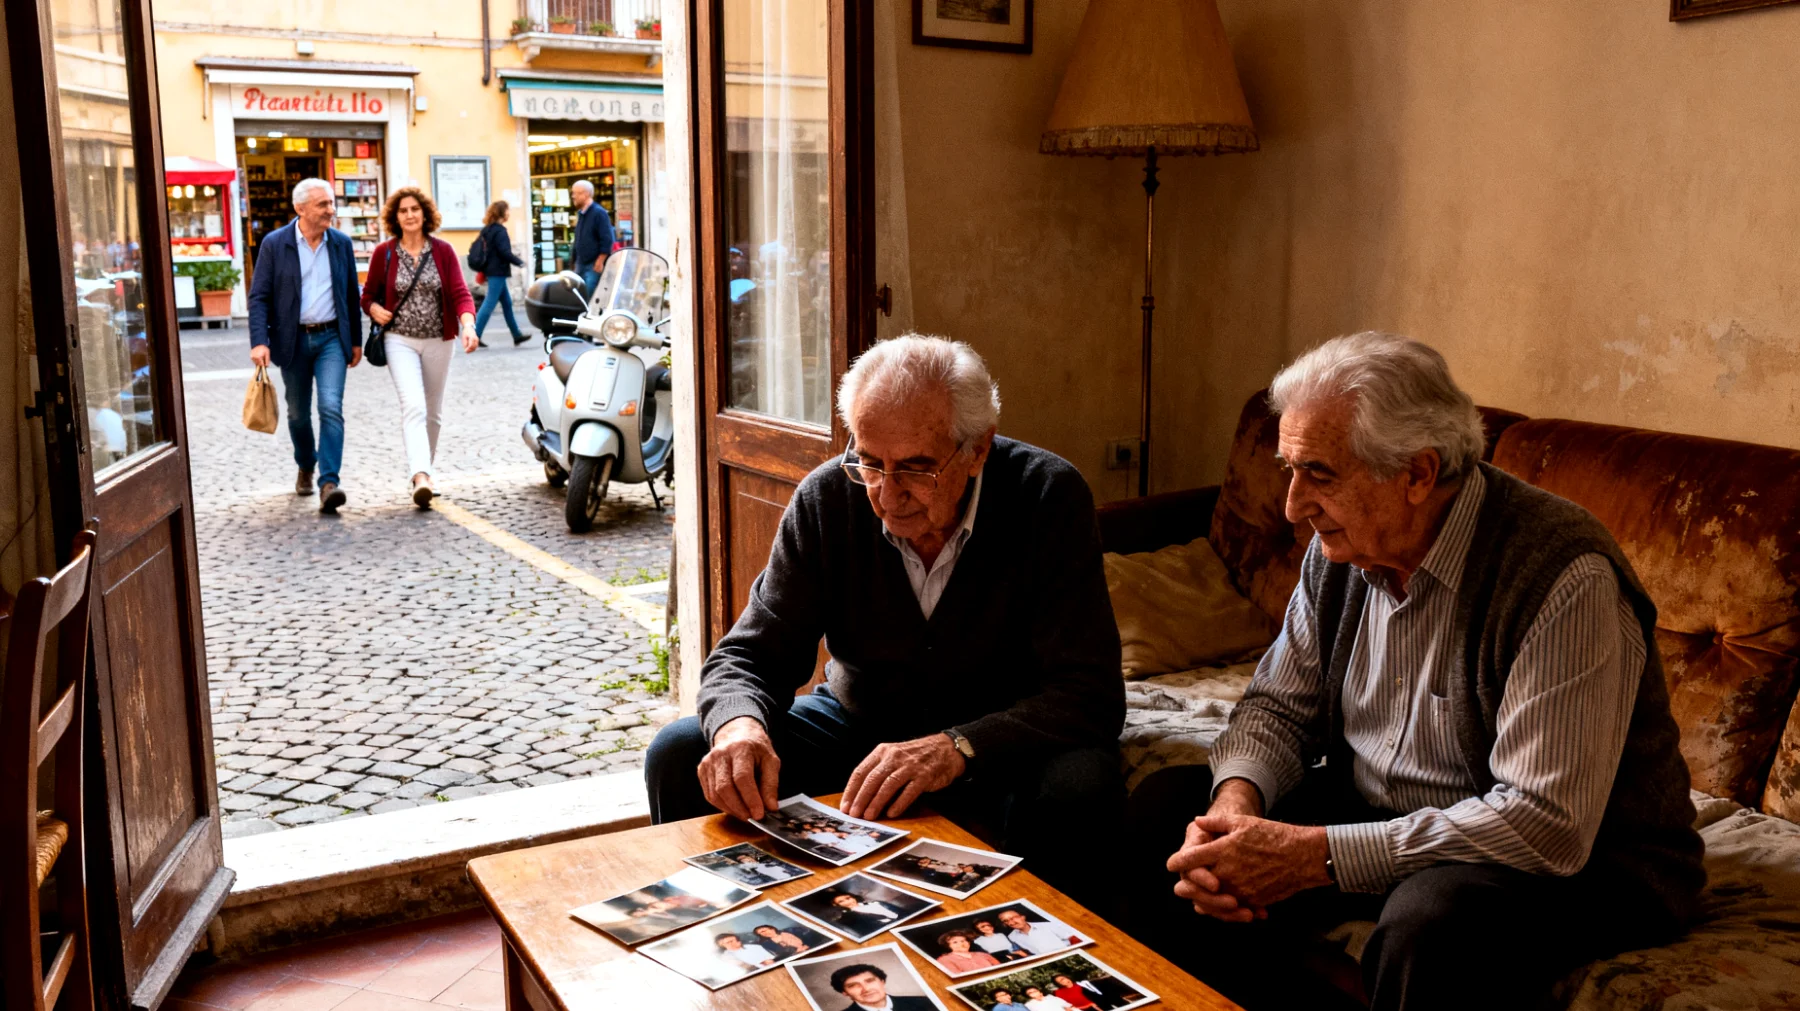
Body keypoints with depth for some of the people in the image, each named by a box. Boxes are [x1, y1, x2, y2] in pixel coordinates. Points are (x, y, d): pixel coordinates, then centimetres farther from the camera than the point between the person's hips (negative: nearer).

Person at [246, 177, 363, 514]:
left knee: (331, 408, -16)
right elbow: (259, 297, -6)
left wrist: (356, 340, 12)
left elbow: (351, 295, 11)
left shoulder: (341, 243, 4)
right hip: (293, 340, 0)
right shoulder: (274, 244, -4)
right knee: (298, 413, 13)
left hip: (332, 338, 0)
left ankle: (329, 483, -19)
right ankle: (305, 468, 38)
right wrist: (259, 342, -16)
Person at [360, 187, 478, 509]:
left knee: (433, 412, 13)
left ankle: (426, 472, 30)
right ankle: (420, 477, -31)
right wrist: (375, 310, -12)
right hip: (400, 340, -2)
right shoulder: (383, 253, 0)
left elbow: (460, 294, -7)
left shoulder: (442, 251, 1)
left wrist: (468, 326, -25)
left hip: (438, 341, 2)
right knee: (414, 406, -20)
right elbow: (368, 295, 10)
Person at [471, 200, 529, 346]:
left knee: (507, 303, 14)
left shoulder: (487, 230, 12)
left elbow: (485, 251, 16)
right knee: (489, 304, -8)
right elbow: (505, 252, -20)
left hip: (491, 271, 10)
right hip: (498, 272, -10)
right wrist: (520, 262, -7)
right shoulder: (500, 231, -15)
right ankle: (475, 336, -9)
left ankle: (517, 335, 20)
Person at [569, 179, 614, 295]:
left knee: (590, 297, -14)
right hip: (580, 265, 9)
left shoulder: (599, 213, -11)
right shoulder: (580, 214, 16)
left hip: (594, 266, -9)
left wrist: (600, 262, -19)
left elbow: (606, 241, -16)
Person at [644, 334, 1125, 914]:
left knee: (1079, 790, -36)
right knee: (678, 755, -15)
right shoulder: (827, 498, -11)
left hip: (1003, 738, -2)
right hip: (857, 722, 3)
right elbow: (750, 654, -7)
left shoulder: (1049, 498, -19)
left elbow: (1091, 694, -24)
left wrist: (955, 748, -40)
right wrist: (739, 723, -32)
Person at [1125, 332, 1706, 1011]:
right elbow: (1281, 705, 6)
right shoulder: (1341, 548, -3)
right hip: (1378, 809, 7)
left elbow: (1548, 824, -31)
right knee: (1166, 804, -4)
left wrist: (1317, 854, -33)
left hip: (1580, 860, -6)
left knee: (1428, 917, -38)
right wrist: (1236, 799, -18)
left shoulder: (1562, 576, -27)